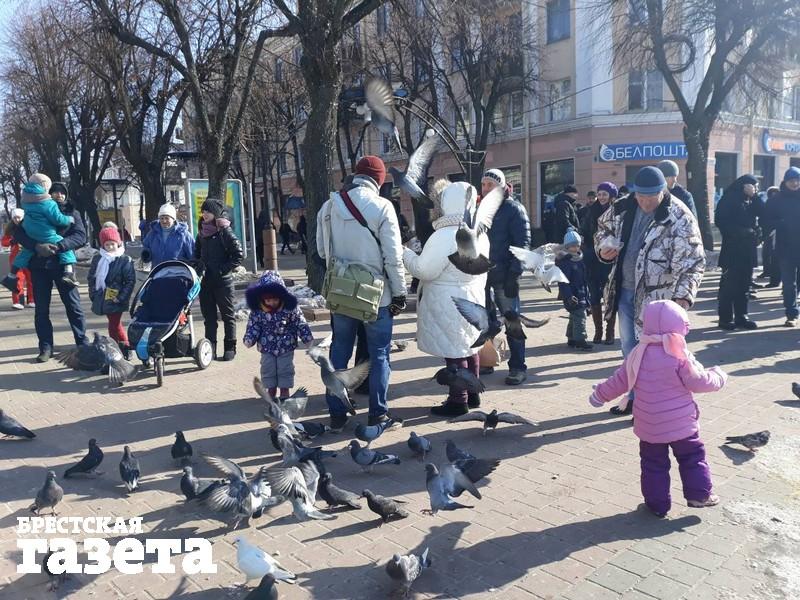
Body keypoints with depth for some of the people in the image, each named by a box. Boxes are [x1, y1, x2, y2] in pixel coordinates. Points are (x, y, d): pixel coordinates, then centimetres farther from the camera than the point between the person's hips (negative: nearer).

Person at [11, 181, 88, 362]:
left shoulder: (72, 213, 7)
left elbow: (80, 236, -8)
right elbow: (19, 234, -2)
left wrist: (59, 246, -23)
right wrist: (36, 246, -21)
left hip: (62, 264, -1)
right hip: (39, 265, 1)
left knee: (74, 306, 1)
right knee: (41, 308, 5)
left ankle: (82, 345, 8)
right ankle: (45, 347, 12)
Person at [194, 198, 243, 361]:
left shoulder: (225, 231, -8)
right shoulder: (202, 232, 10)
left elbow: (238, 255, -12)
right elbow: (197, 253, 22)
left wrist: (223, 270, -14)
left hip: (223, 281, -6)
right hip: (206, 280, 6)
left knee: (227, 315, 5)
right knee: (209, 316, 8)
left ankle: (230, 348, 14)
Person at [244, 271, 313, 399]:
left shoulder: (291, 309, -16)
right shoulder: (257, 312, -11)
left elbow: (301, 325, -9)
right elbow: (253, 327, -3)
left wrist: (308, 339, -10)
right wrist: (249, 340, -17)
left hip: (286, 349, -2)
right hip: (267, 350, 2)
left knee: (285, 374, 7)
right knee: (268, 374, 12)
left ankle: (284, 399, 22)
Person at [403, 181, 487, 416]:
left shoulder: (444, 235, -22)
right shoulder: (480, 234, 4)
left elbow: (424, 270, -19)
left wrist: (406, 253, -5)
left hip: (448, 304, -8)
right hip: (473, 298, 9)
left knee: (453, 352, 0)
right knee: (469, 348, 18)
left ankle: (458, 401, 8)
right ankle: (472, 395, 30)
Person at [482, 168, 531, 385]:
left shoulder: (513, 209, -4)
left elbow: (522, 243, -10)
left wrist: (514, 273, -18)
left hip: (503, 275, -6)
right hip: (481, 275, 6)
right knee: (486, 321, 13)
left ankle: (518, 367, 8)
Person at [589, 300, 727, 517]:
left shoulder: (638, 354, -3)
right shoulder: (679, 355, -15)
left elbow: (619, 381, 3)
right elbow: (699, 381, -10)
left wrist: (600, 394, 18)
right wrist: (718, 376, 10)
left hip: (649, 426, 3)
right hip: (681, 423, -3)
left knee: (653, 463, 13)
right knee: (692, 457, 18)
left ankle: (657, 504, 18)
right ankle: (699, 495, 23)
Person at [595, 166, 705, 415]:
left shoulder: (680, 219, -18)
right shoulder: (624, 206, -1)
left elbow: (693, 261, -20)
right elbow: (604, 226, 17)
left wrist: (683, 296, -31)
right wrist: (604, 247, -4)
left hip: (655, 296, -6)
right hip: (624, 290, 6)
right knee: (629, 347, 18)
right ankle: (635, 395, 37)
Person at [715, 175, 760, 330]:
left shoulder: (752, 201, 16)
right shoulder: (729, 199, -5)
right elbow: (720, 221, -13)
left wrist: (756, 233, -3)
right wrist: (741, 232, -18)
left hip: (748, 249, 7)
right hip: (732, 249, -7)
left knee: (744, 285, 10)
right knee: (729, 284, -4)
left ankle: (741, 316, 17)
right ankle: (725, 318, 3)